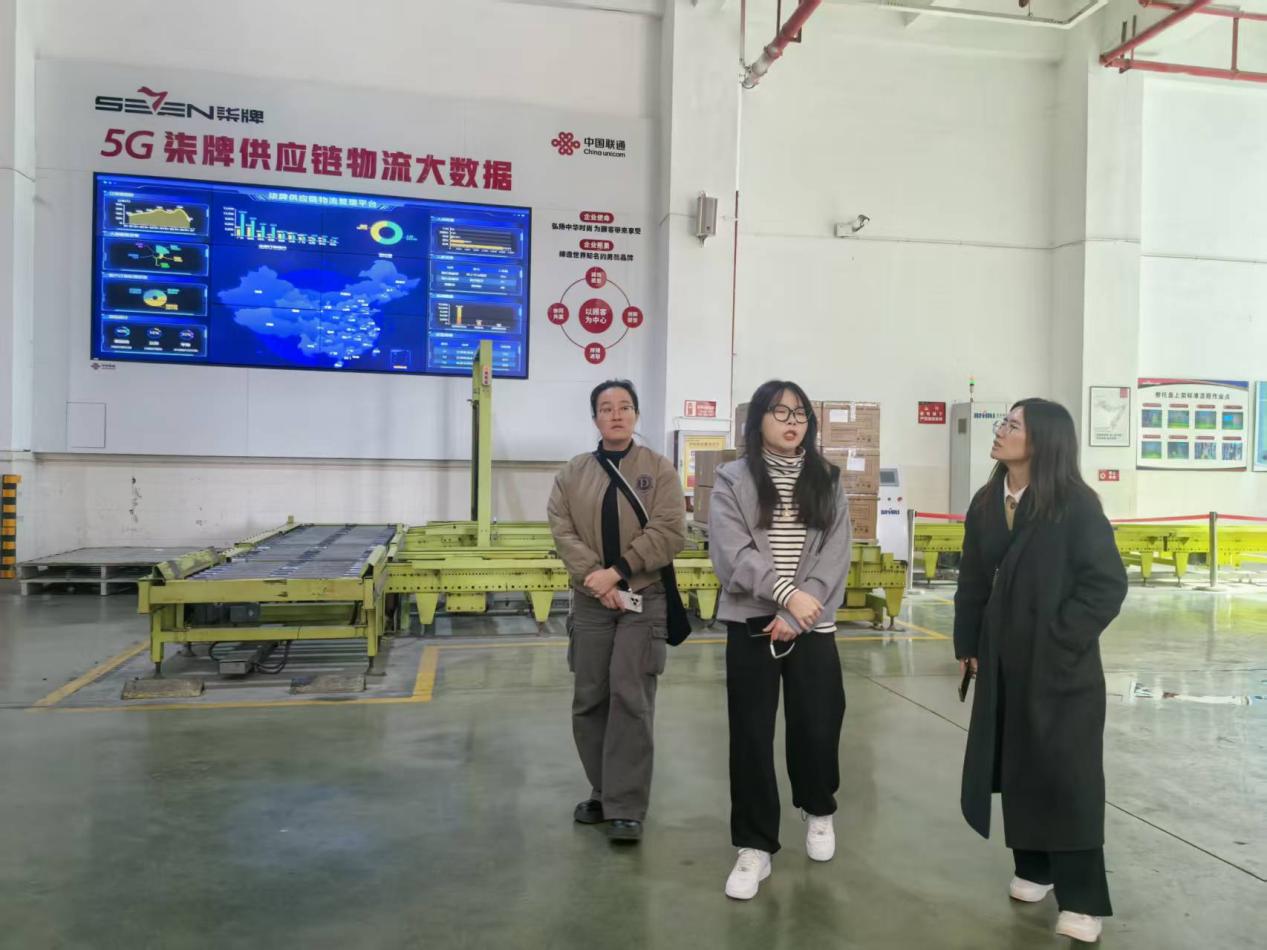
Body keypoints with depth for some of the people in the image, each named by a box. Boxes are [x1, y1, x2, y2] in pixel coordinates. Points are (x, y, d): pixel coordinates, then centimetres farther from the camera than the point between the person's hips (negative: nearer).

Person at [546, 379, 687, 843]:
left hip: (644, 599, -3)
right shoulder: (573, 473, 8)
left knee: (631, 699, -7)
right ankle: (603, 792, 24)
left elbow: (670, 532, -9)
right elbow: (563, 531, -1)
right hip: (590, 601, 3)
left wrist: (618, 571, -15)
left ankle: (626, 806, 2)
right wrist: (598, 577, -15)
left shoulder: (659, 469, 1)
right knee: (589, 700, 8)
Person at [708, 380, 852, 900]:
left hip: (813, 627, 2)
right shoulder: (733, 480, -1)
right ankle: (754, 848, 16)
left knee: (817, 726, 7)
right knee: (751, 736, 3)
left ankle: (818, 810, 38)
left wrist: (795, 615, -13)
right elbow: (732, 554, -12)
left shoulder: (827, 482, 5)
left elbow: (835, 556, -3)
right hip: (751, 625, -1)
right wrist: (788, 593, -21)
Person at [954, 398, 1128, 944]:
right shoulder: (986, 504, 4)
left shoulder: (1076, 505, -13)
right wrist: (967, 645, 6)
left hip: (1061, 668, -5)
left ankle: (1082, 898, 13)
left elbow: (1107, 583, -14)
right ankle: (1034, 868, 31)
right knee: (1016, 767, 13)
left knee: (1067, 776, 1)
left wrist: (1059, 641, -15)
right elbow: (973, 579, 9)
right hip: (1005, 664, 6)